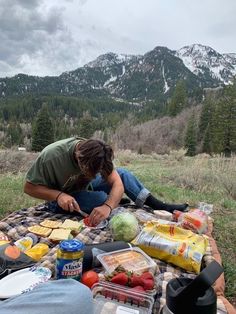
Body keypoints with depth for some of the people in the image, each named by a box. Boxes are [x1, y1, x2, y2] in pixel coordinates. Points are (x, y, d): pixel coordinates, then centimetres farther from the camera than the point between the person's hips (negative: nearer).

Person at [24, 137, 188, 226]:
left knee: (123, 173, -13)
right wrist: (59, 195, -39)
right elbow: (29, 187, -23)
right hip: (61, 199, -4)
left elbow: (117, 183, -28)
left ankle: (160, 207, -5)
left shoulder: (97, 155, -24)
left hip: (84, 187, 4)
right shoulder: (50, 156, -34)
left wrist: (107, 207, -48)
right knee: (101, 198, -32)